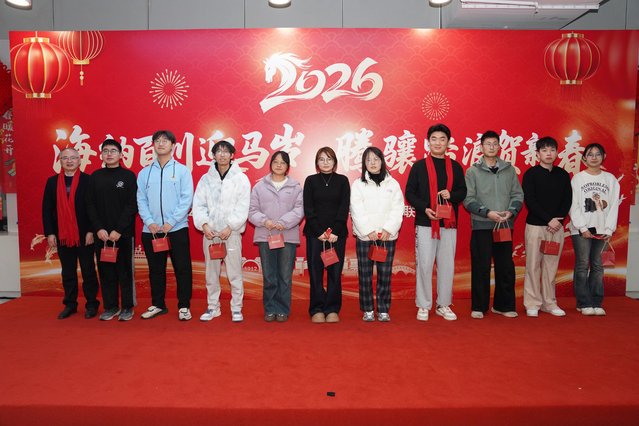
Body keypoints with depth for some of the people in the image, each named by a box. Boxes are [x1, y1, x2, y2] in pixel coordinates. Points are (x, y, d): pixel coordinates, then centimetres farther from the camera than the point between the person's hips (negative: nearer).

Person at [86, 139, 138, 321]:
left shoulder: (128, 175, 0)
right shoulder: (96, 176, 10)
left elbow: (132, 205, -6)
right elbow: (90, 205, 7)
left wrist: (119, 230, -12)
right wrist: (98, 228, -5)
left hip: (123, 233, -3)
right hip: (101, 233, 3)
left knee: (124, 271, 1)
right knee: (106, 271, 7)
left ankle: (127, 307, 11)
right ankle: (110, 306, 17)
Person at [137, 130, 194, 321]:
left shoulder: (182, 170, 1)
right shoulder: (144, 173, 10)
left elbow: (187, 199, -6)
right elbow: (141, 201, 6)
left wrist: (171, 222, -13)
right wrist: (149, 222, -8)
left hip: (177, 229, -3)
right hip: (151, 230, 3)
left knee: (182, 268, 1)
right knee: (155, 269, 12)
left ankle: (184, 306, 12)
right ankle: (158, 305, 25)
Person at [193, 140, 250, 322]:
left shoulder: (241, 178, 2)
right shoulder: (206, 179, 10)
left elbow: (242, 207, -4)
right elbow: (198, 205, 6)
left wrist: (230, 227, -13)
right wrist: (204, 224, -9)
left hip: (231, 231, -3)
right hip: (210, 232, 3)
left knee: (234, 272, -1)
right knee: (211, 272, 9)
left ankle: (236, 308, 12)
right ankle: (213, 307, 22)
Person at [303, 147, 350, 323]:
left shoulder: (342, 180, 9)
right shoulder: (310, 180, 8)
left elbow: (344, 208, 1)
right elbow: (308, 209, 1)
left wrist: (335, 231, -10)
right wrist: (319, 232, -10)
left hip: (337, 233, 0)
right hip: (315, 233, 0)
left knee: (335, 272, 0)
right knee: (315, 272, -1)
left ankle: (332, 309, 9)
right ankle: (317, 310, 8)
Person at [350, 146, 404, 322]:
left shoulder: (392, 184, 8)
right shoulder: (358, 184, 4)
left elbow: (398, 209, 1)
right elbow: (357, 211, -3)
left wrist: (388, 230, -11)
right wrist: (369, 231, -12)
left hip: (388, 236, 1)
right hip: (364, 236, -1)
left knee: (385, 275, 2)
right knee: (365, 275, 1)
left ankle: (384, 310, 13)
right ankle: (367, 310, 12)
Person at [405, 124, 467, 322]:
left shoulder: (455, 167, 10)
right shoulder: (419, 166, 4)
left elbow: (463, 192, 11)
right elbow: (410, 192, 2)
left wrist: (451, 195, -12)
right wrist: (424, 208, -13)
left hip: (449, 224, 2)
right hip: (425, 223, -2)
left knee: (447, 265, 6)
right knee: (424, 265, -1)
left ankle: (444, 305, 19)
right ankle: (423, 306, 11)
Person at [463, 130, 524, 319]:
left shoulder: (509, 169, 11)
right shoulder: (473, 171, 2)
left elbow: (518, 195, 9)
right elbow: (468, 199, -4)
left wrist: (511, 212, -9)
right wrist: (488, 213, -15)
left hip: (505, 226, 3)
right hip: (482, 226, -3)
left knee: (506, 267, 7)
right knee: (481, 268, 0)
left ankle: (503, 305, 20)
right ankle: (479, 307, 10)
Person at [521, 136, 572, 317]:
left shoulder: (563, 174, 11)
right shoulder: (531, 174, -1)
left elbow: (568, 200, 8)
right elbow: (530, 201, -8)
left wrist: (559, 220, -7)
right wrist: (548, 220, -13)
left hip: (557, 226, 3)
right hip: (535, 226, -3)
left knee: (551, 266, 6)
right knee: (533, 265, -1)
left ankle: (549, 303, 16)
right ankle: (532, 304, 7)